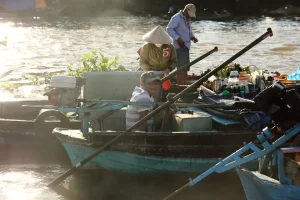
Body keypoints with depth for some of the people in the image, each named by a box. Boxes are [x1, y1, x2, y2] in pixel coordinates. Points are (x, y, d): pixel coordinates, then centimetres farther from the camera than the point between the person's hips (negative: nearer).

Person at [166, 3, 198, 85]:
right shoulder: (176, 18, -12)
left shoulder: (188, 19, 16)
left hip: (186, 46, 9)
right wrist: (177, 38, -25)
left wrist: (192, 37, 7)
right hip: (180, 46, -9)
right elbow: (169, 29, -16)